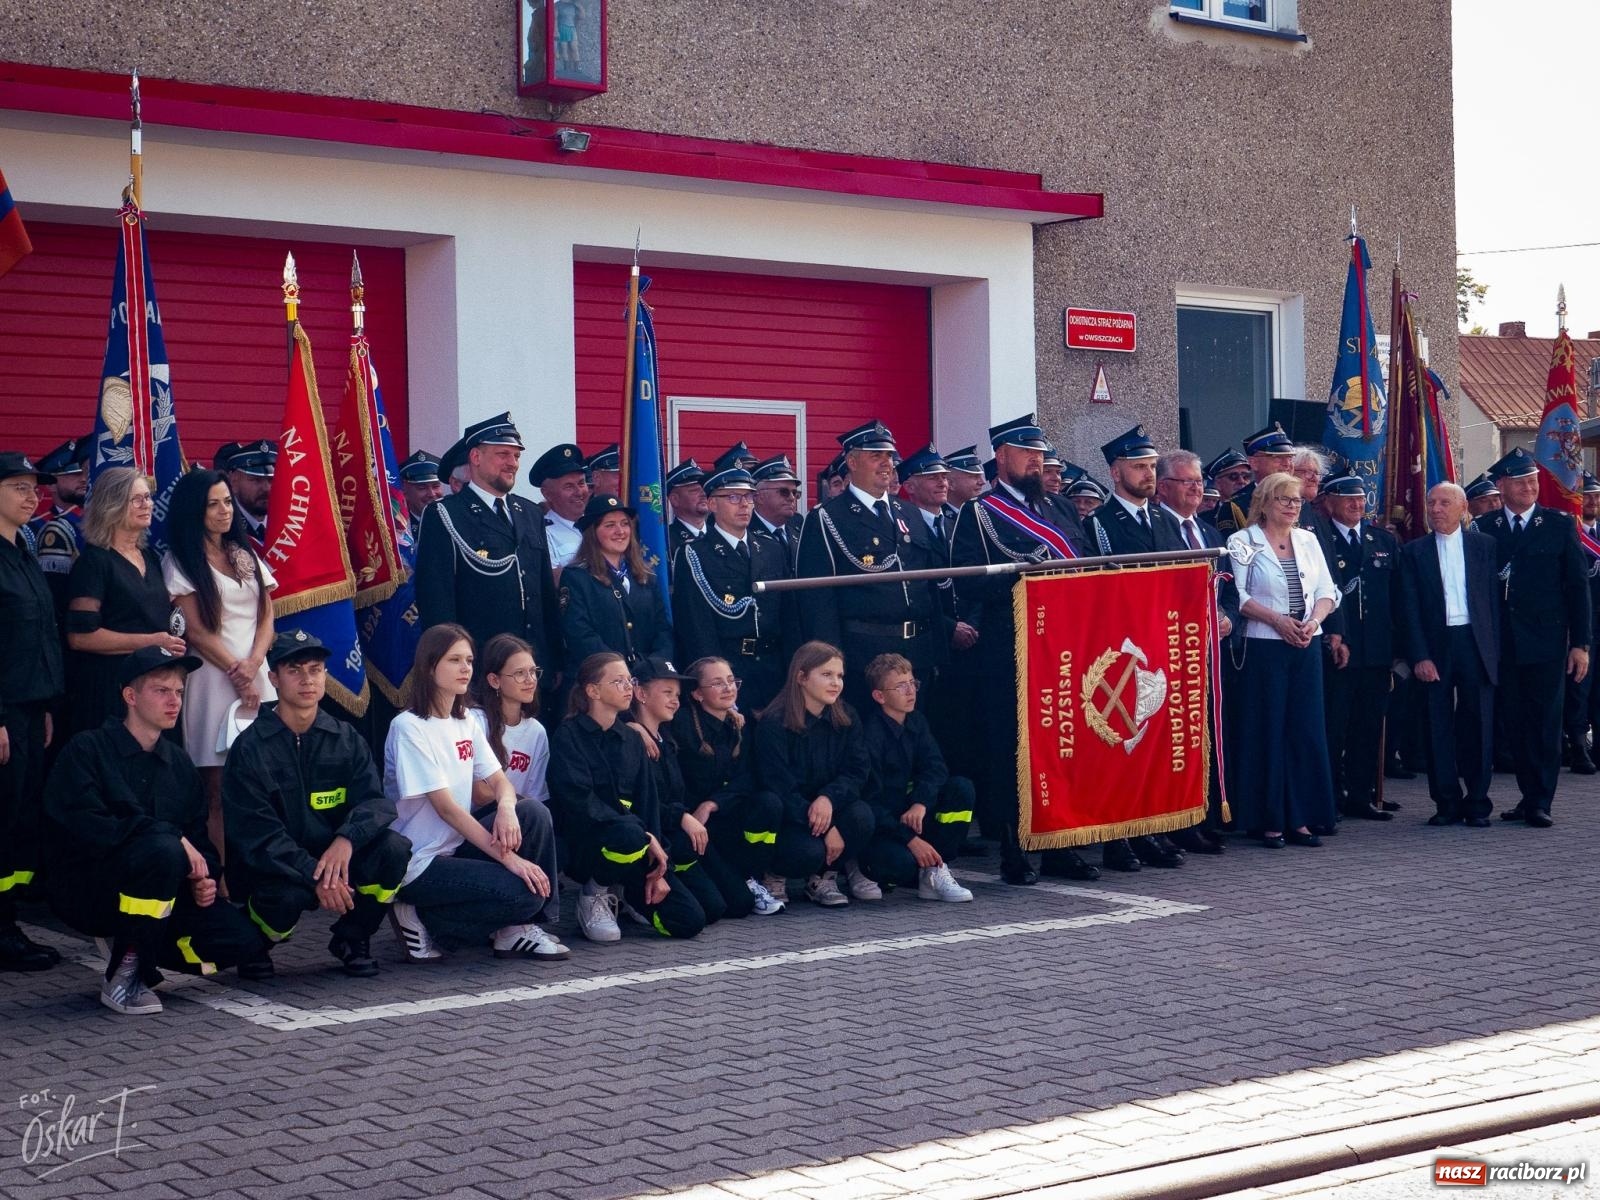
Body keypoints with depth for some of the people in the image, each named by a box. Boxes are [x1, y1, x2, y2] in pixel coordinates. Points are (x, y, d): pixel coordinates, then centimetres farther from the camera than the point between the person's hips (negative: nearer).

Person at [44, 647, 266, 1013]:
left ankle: (136, 947, 7)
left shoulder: (178, 762, 12)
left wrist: (204, 877, -9)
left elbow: (198, 835, 13)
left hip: (159, 896, 6)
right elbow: (85, 826, -23)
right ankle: (126, 975, -20)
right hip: (87, 892, -6)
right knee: (162, 848, -37)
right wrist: (172, 836, -26)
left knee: (244, 940, -16)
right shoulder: (87, 750, -8)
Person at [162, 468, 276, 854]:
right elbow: (195, 631, -5)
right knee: (218, 790, -6)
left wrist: (253, 664, -6)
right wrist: (234, 671, -8)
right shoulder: (180, 561, 0)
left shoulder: (246, 554, 16)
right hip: (214, 676, -5)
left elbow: (267, 616, 10)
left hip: (257, 676, 5)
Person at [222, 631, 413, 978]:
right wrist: (314, 875, -28)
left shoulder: (346, 740, 4)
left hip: (337, 858, 4)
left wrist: (346, 839, -30)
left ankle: (350, 939, 2)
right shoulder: (250, 748, -8)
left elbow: (376, 802, -7)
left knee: (394, 849, -23)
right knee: (289, 895, -37)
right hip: (274, 868, -4)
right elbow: (255, 833, -15)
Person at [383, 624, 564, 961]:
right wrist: (508, 857, -23)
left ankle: (515, 927, -3)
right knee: (523, 892, -23)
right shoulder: (409, 727, -15)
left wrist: (506, 807, -21)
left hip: (459, 844, 7)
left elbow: (499, 781, 6)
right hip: (419, 865, -7)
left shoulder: (466, 722, 10)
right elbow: (445, 806, -20)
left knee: (534, 813, -15)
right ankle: (422, 920, -4)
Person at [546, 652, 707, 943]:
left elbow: (647, 802, 9)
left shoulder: (631, 739, 15)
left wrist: (655, 869, -3)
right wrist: (644, 835, -21)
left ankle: (630, 894, 18)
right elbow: (579, 802, -17)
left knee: (690, 920, -10)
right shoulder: (569, 735, -5)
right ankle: (593, 894, -10)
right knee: (630, 834, -41)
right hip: (583, 845, -6)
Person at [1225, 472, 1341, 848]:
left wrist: (1313, 620, -8)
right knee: (1267, 730, -2)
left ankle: (1300, 819, 9)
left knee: (1307, 729, 4)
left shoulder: (1308, 540, 13)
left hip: (1308, 647, 5)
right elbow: (1236, 595, -10)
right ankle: (1268, 820, 4)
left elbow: (1326, 591, 10)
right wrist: (1276, 619, -17)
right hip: (1263, 647, -5)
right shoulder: (1243, 542, -2)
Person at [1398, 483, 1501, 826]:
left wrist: (1494, 649, -2)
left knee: (1479, 726, 2)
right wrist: (1419, 656, -7)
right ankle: (1447, 803, 9)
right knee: (1439, 728, 1)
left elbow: (1495, 600, 6)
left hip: (1476, 644, 0)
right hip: (1434, 647, 0)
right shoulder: (1413, 551, 6)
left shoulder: (1485, 546, 8)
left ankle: (1477, 803, 10)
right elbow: (1410, 609, 1)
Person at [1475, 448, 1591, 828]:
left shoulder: (1560, 525, 3)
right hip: (1503, 644, 2)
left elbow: (1578, 585, 1)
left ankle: (1540, 803, 2)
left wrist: (1580, 643, -4)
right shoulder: (1483, 529, 6)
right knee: (1515, 724, 7)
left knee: (1545, 724, -2)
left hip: (1546, 642, -2)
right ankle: (1529, 796, 16)